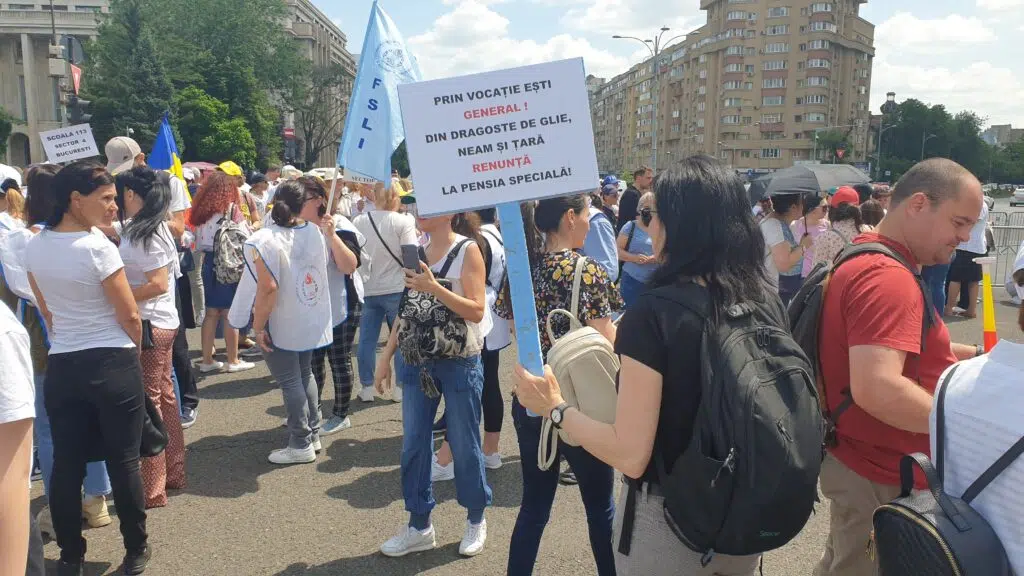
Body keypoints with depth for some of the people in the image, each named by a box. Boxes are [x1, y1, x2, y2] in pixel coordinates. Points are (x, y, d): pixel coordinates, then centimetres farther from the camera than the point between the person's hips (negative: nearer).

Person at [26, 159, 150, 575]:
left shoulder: (34, 248, 3)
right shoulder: (97, 247, -17)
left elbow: (47, 311, 12)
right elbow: (129, 314, -12)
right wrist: (133, 349, 7)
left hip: (61, 366, 6)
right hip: (113, 365, -5)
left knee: (66, 463, 12)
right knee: (124, 461, 6)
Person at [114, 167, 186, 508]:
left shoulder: (145, 232, -16)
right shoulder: (149, 228, 12)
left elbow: (158, 285, -22)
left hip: (149, 326, -9)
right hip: (159, 323, 9)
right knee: (164, 397, 15)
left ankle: (152, 489, 8)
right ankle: (173, 474, 27)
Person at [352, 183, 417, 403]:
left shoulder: (358, 221, 2)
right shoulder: (403, 221, -11)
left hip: (367, 289, 3)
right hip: (396, 289, -3)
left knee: (367, 340, 10)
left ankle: (366, 387, 15)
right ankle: (400, 387, 14)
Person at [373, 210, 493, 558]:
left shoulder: (467, 250, -9)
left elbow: (476, 311, -16)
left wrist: (433, 287, -25)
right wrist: (386, 356, 9)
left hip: (459, 363, -5)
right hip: (416, 360, 5)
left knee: (464, 444, 7)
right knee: (413, 444, 10)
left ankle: (476, 520, 28)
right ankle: (419, 526, 25)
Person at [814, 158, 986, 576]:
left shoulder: (867, 259, 10)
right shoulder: (889, 276, -25)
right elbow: (876, 388, -36)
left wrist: (960, 353, 9)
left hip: (863, 462, 10)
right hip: (882, 479, -10)